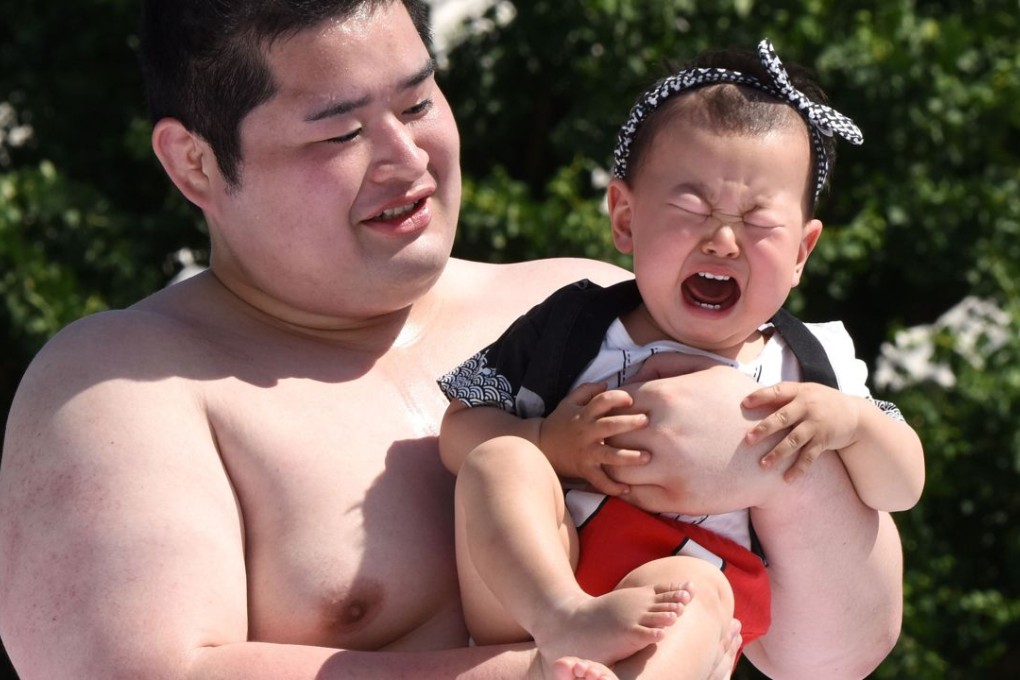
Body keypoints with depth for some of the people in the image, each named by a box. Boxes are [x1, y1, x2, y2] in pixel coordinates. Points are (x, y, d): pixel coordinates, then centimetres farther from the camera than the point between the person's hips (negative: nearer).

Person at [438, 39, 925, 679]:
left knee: (691, 593, -36)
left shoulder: (809, 368, 13)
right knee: (499, 461, -24)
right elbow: (461, 430, 10)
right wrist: (547, 445, -11)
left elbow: (903, 488, 13)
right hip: (539, 566, 2)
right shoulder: (574, 326, 11)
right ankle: (562, 623, -44)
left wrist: (850, 420, -9)